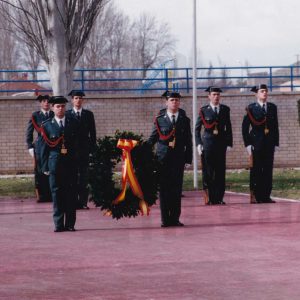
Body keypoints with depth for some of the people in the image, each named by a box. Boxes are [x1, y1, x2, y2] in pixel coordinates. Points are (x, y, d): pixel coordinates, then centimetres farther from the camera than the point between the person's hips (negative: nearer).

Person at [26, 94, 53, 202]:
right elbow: (29, 133, 8)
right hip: (40, 147, -1)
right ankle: (42, 195, 1)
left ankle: (52, 195, 3)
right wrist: (30, 147, 1)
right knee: (40, 171, -3)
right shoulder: (35, 116, 6)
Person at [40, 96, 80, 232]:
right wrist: (45, 166, 0)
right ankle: (59, 224, 4)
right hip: (55, 163, -1)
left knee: (71, 193, 1)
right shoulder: (47, 125, 6)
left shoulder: (73, 123, 9)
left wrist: (79, 162, 6)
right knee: (57, 193, 0)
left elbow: (78, 144, 11)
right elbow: (45, 147, 5)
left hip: (71, 163, 1)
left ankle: (70, 224, 6)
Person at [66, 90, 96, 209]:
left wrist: (92, 147, 3)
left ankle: (83, 201, 3)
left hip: (84, 149, 1)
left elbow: (92, 132, 10)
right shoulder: (67, 115, 3)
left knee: (84, 176, 0)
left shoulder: (88, 114, 9)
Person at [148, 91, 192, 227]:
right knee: (164, 189, -1)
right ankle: (165, 219, 4)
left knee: (176, 189, 1)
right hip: (163, 158, -1)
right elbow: (153, 138, 8)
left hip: (178, 158, 1)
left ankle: (175, 218, 6)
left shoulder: (185, 120, 10)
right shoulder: (160, 119, 6)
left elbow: (188, 141, 9)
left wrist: (188, 158, 3)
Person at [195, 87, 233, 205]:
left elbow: (228, 128, 11)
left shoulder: (225, 109, 10)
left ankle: (219, 198, 5)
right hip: (207, 143, -2)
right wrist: (198, 144, -4)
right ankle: (209, 198, 1)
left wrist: (229, 143, 5)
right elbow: (197, 128, 4)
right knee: (208, 172, -3)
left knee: (220, 172, 1)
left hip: (221, 143, 2)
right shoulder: (204, 110, 3)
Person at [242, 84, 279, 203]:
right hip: (256, 143, -3)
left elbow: (275, 126, 13)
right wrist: (248, 144, -8)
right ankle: (257, 197, 0)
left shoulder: (272, 107, 12)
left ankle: (266, 196, 5)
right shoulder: (251, 108, 0)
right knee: (256, 171, -3)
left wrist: (276, 143, 6)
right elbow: (245, 127, -1)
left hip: (269, 143, 4)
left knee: (268, 170, 2)